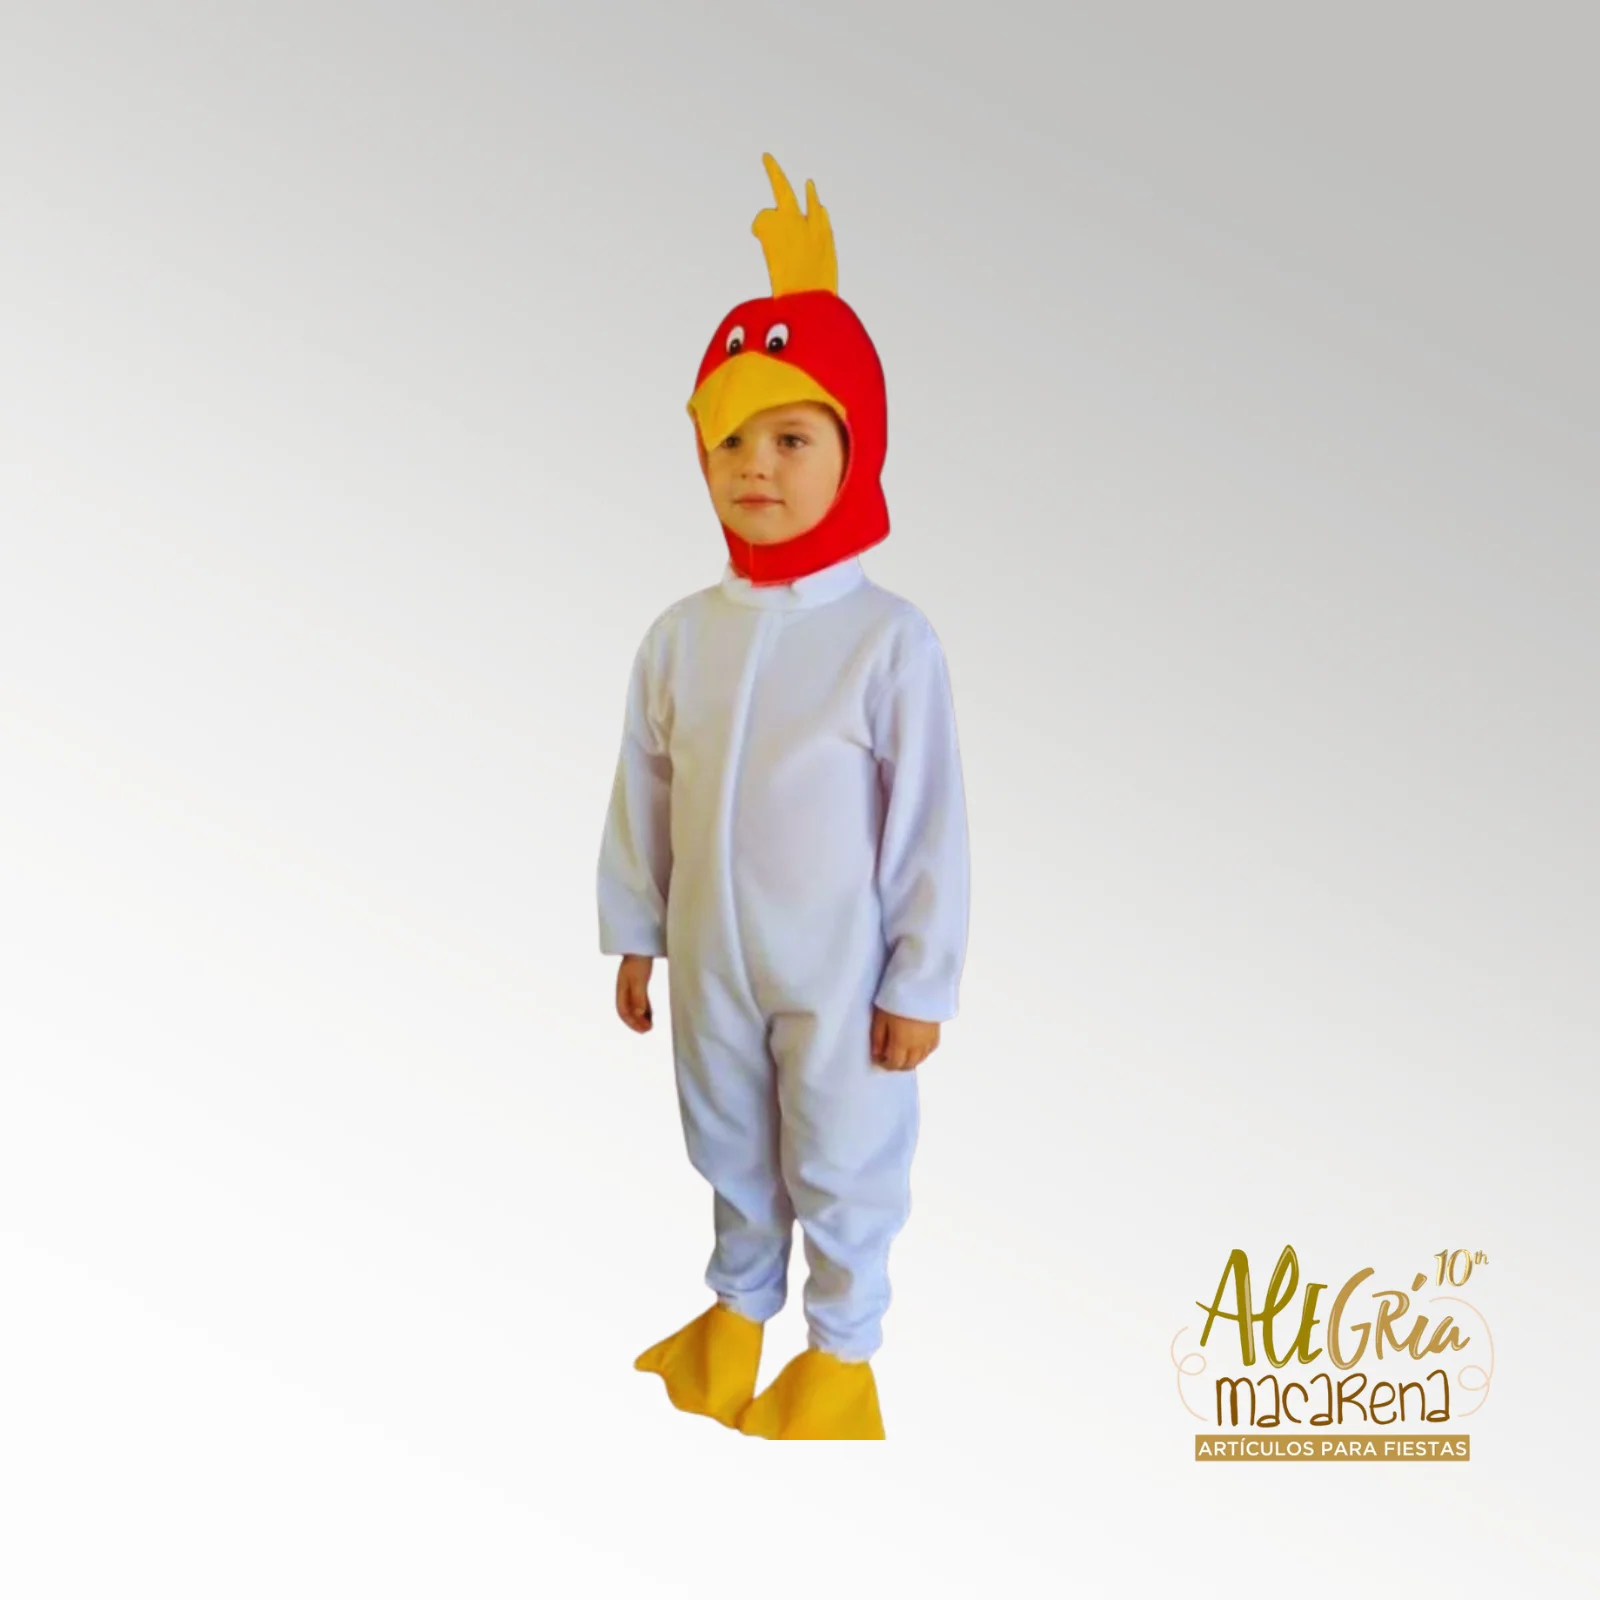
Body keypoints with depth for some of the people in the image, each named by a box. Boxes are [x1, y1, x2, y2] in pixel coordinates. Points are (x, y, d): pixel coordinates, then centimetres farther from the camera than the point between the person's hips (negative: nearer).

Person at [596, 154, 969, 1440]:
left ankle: (843, 1349, 40)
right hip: (711, 962, 4)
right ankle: (739, 1308, 49)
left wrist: (920, 984, -9)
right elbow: (642, 799, 4)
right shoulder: (680, 634, -6)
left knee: (843, 1168, 16)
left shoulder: (890, 639, -18)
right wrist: (633, 936, 9)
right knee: (731, 1154, 24)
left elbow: (930, 827, -13)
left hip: (838, 977, -4)